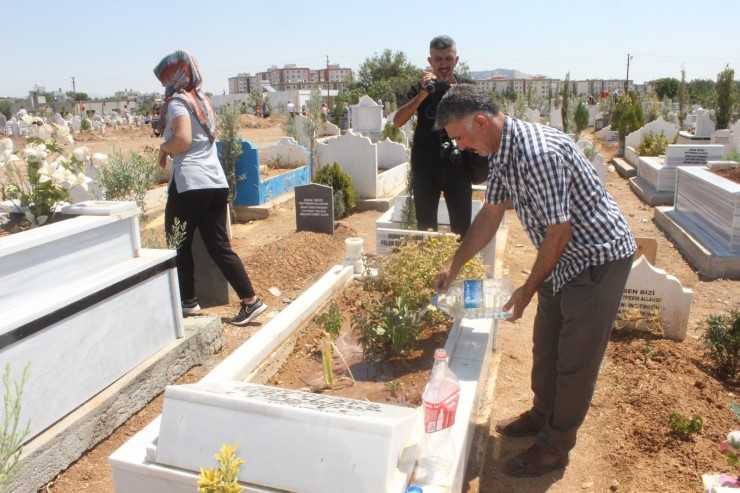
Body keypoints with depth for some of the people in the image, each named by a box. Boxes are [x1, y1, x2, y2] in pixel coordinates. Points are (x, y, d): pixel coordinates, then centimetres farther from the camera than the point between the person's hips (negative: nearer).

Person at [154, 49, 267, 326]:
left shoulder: (177, 102, -5)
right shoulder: (202, 100, 19)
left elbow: (183, 140, -19)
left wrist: (163, 149, -1)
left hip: (190, 184, -7)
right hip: (216, 183, 7)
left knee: (179, 245, 9)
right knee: (219, 246, 7)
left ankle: (188, 301, 18)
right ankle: (251, 300, 3)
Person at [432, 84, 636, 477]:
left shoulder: (539, 153, -31)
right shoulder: (501, 152, -1)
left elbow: (559, 232, -26)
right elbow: (491, 214, 8)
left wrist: (529, 289, -13)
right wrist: (454, 266, 10)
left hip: (598, 257, -9)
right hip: (562, 258, 9)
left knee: (576, 359, 3)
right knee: (545, 345, 19)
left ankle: (555, 447, 19)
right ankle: (543, 416, 40)